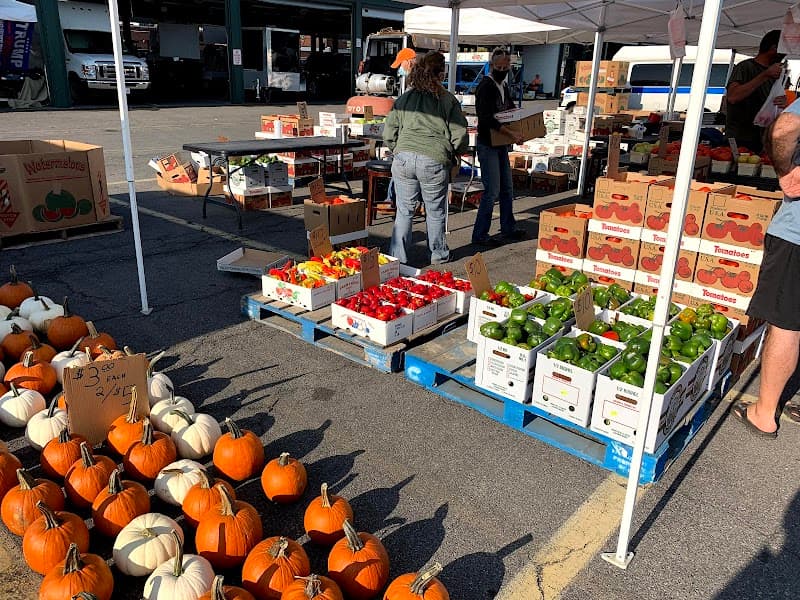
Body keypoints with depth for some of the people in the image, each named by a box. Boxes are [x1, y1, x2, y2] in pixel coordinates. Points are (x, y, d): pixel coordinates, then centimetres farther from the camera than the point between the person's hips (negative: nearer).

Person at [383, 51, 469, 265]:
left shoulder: (404, 99, 11)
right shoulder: (448, 100, 3)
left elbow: (388, 135, 12)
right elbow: (460, 137, 2)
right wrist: (453, 154, 20)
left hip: (403, 159, 3)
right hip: (434, 161, -2)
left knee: (404, 212, 10)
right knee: (435, 212, 13)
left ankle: (397, 258, 11)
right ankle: (439, 255, 28)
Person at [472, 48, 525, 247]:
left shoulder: (504, 86, 14)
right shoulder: (485, 87, -14)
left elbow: (512, 110, 24)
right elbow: (486, 118, -26)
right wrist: (511, 133, -29)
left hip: (501, 145, 9)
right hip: (488, 145, -9)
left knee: (507, 189, 15)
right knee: (492, 191, -9)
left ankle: (508, 229, 28)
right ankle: (480, 235, 0)